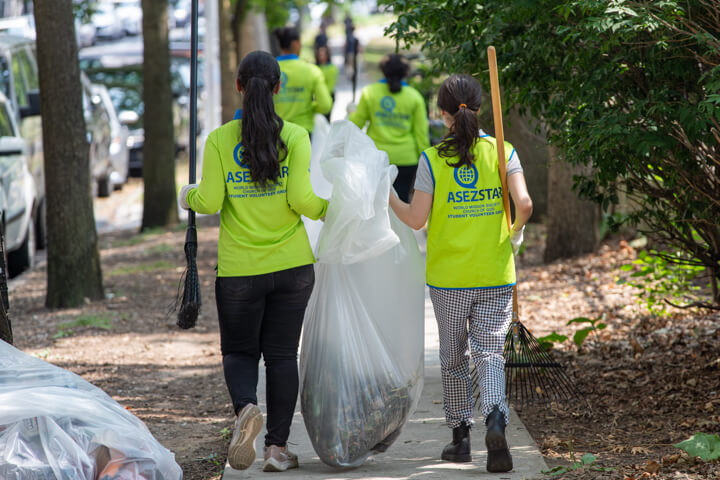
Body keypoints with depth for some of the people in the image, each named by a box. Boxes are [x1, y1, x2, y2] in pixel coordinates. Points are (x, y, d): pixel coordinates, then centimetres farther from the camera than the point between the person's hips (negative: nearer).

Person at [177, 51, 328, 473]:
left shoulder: (219, 140, -5)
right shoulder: (294, 136, -5)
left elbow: (209, 202, -8)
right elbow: (301, 199, -13)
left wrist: (189, 196, 13)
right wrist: (327, 208, 7)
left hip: (239, 268, 0)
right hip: (291, 264, 0)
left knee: (239, 351, 12)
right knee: (282, 354, 10)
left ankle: (246, 407, -18)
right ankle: (278, 447, 9)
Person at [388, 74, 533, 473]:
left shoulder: (432, 159, -6)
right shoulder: (501, 152, -3)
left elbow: (416, 219, -6)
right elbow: (524, 204, -13)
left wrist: (389, 199, 11)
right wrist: (515, 233, 7)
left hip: (448, 277, 0)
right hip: (496, 275, 1)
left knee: (453, 358, 14)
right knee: (490, 353, 1)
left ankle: (460, 435, 20)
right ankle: (495, 419, -24)